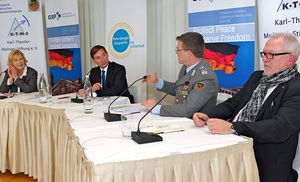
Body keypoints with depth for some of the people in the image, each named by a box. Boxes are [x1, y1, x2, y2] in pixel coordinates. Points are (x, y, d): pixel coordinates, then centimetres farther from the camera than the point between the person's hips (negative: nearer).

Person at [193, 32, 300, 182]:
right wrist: (207, 116, -5)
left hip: (264, 164, -6)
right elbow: (232, 103, 15)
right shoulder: (256, 77, 15)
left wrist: (232, 127, -32)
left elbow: (280, 127, -22)